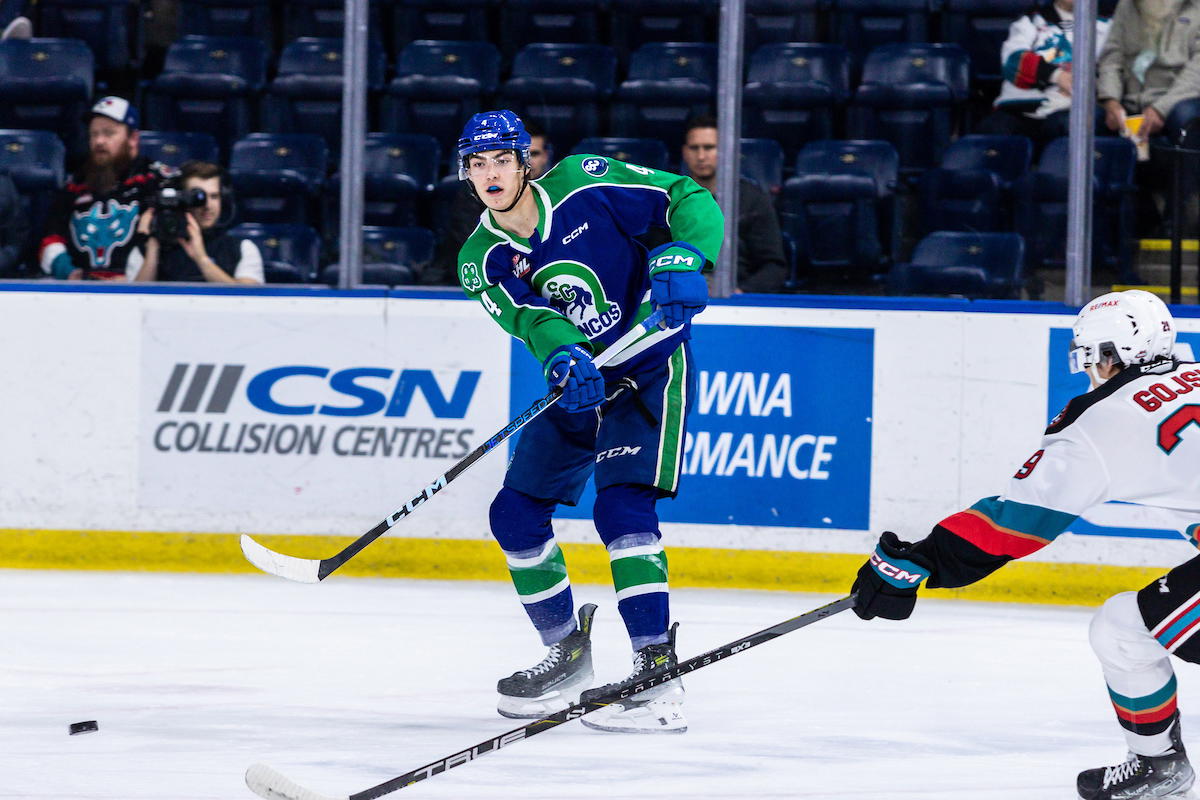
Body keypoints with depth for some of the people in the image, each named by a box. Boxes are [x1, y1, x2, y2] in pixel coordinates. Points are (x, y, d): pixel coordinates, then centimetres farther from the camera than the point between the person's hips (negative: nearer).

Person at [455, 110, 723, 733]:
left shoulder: (583, 185, -14)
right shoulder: (482, 260, -2)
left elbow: (691, 201, -12)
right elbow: (526, 317, -21)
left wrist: (680, 256, -32)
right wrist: (562, 356, -42)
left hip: (650, 367, -7)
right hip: (579, 380, 7)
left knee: (621, 506, -23)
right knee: (516, 513, 7)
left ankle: (658, 676, -29)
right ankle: (568, 655, 25)